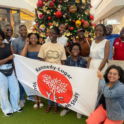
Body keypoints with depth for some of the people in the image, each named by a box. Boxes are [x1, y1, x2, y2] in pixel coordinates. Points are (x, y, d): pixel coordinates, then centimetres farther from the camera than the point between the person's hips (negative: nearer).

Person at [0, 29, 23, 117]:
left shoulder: (8, 45, 7)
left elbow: (14, 57, 7)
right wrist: (9, 58, -13)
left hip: (10, 70, 5)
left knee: (15, 88, 9)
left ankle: (15, 107, 31)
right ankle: (7, 109, 27)